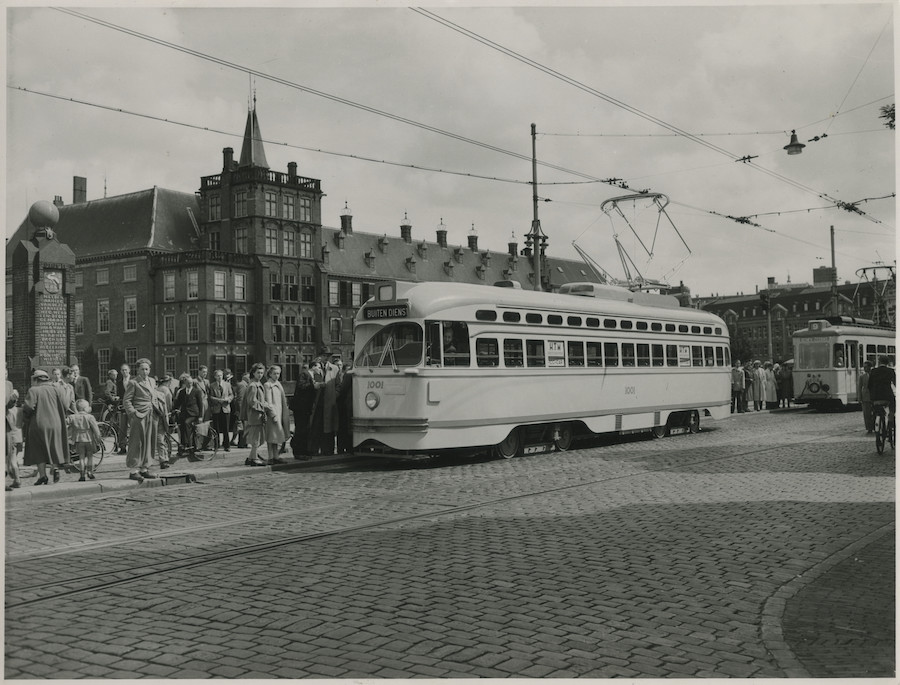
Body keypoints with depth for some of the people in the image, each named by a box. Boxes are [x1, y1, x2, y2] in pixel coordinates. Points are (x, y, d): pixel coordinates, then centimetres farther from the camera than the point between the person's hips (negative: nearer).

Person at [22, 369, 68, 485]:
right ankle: (55, 468, -7)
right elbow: (64, 407, 5)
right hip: (55, 424, 3)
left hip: (38, 425, -3)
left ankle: (43, 476, 2)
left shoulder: (33, 390, -6)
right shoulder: (54, 389, 6)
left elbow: (28, 407, -16)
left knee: (39, 451, 5)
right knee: (53, 449, 14)